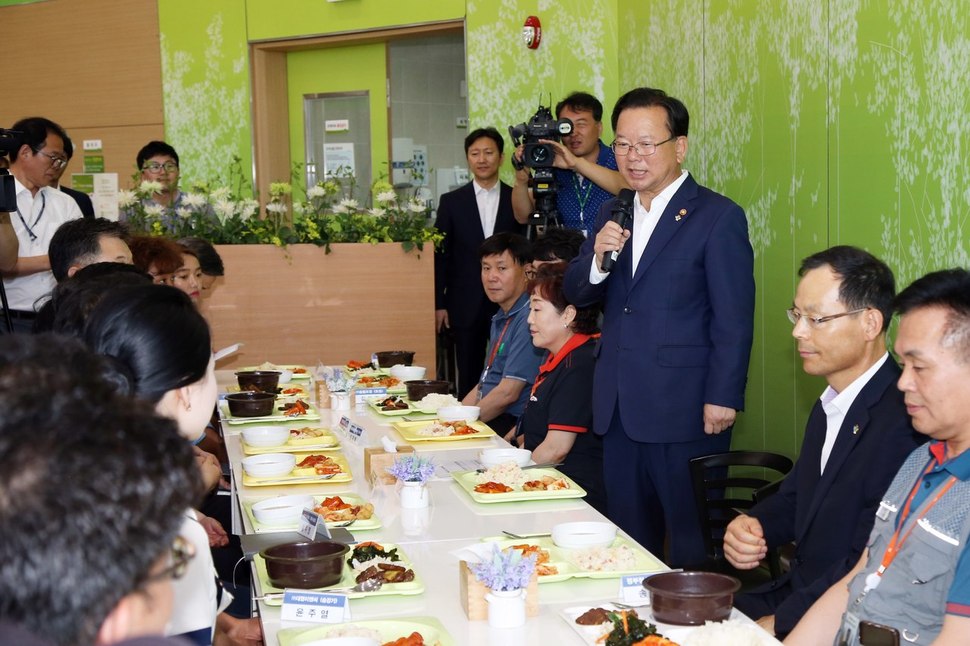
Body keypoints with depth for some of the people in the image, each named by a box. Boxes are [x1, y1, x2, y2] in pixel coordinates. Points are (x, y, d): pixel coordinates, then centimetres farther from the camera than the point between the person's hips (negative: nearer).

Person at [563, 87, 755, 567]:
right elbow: (575, 295, 11)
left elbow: (734, 321, -9)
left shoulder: (719, 217, -6)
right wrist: (598, 257, -9)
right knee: (629, 541, 12)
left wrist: (722, 399, -14)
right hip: (619, 412, 6)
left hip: (685, 413, -6)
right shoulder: (611, 214, 13)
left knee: (692, 546, 3)